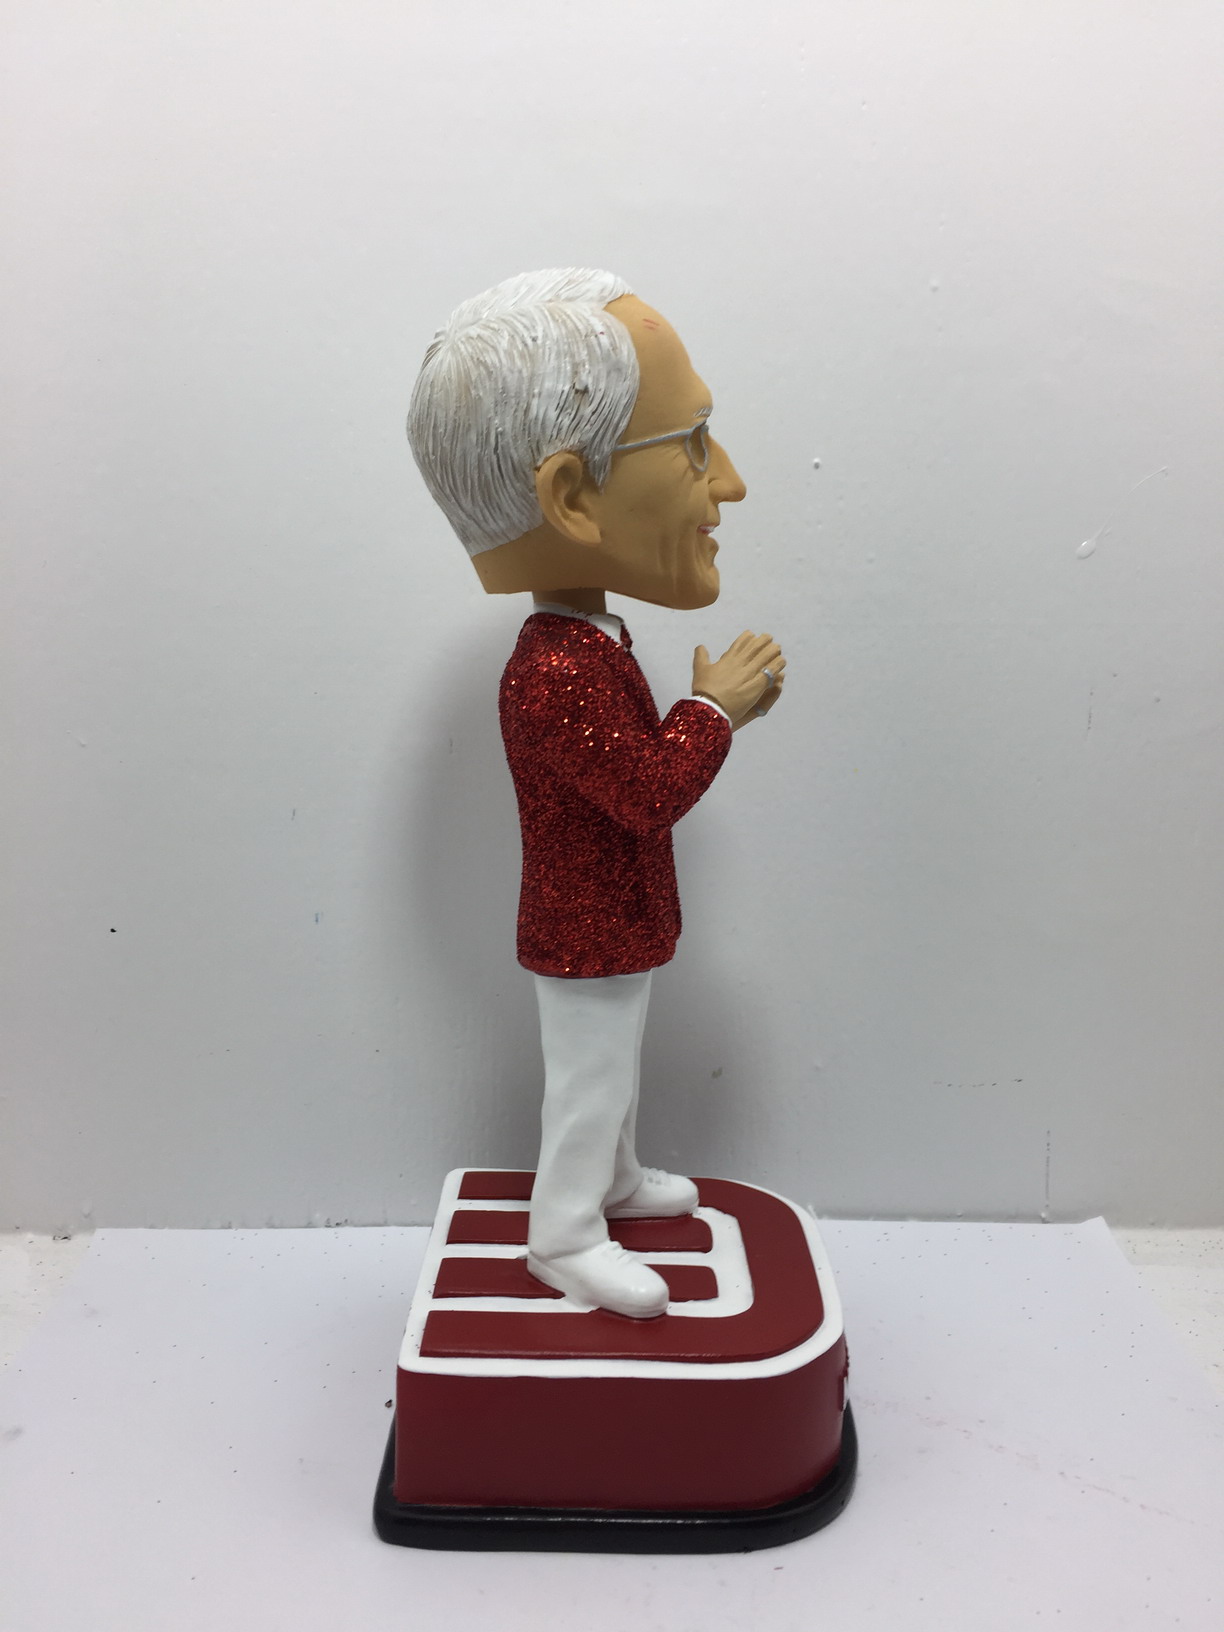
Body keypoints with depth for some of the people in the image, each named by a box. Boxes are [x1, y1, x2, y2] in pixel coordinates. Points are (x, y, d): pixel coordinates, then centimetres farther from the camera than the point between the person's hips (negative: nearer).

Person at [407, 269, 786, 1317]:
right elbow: (652, 791, -33)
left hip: (620, 926, 10)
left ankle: (615, 1179, 45)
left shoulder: (594, 644, 4)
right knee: (589, 1082, 7)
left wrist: (720, 704, -1)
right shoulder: (555, 675, -31)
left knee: (616, 1067, 25)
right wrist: (716, 706, -22)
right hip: (589, 939, -10)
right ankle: (564, 1236, 25)